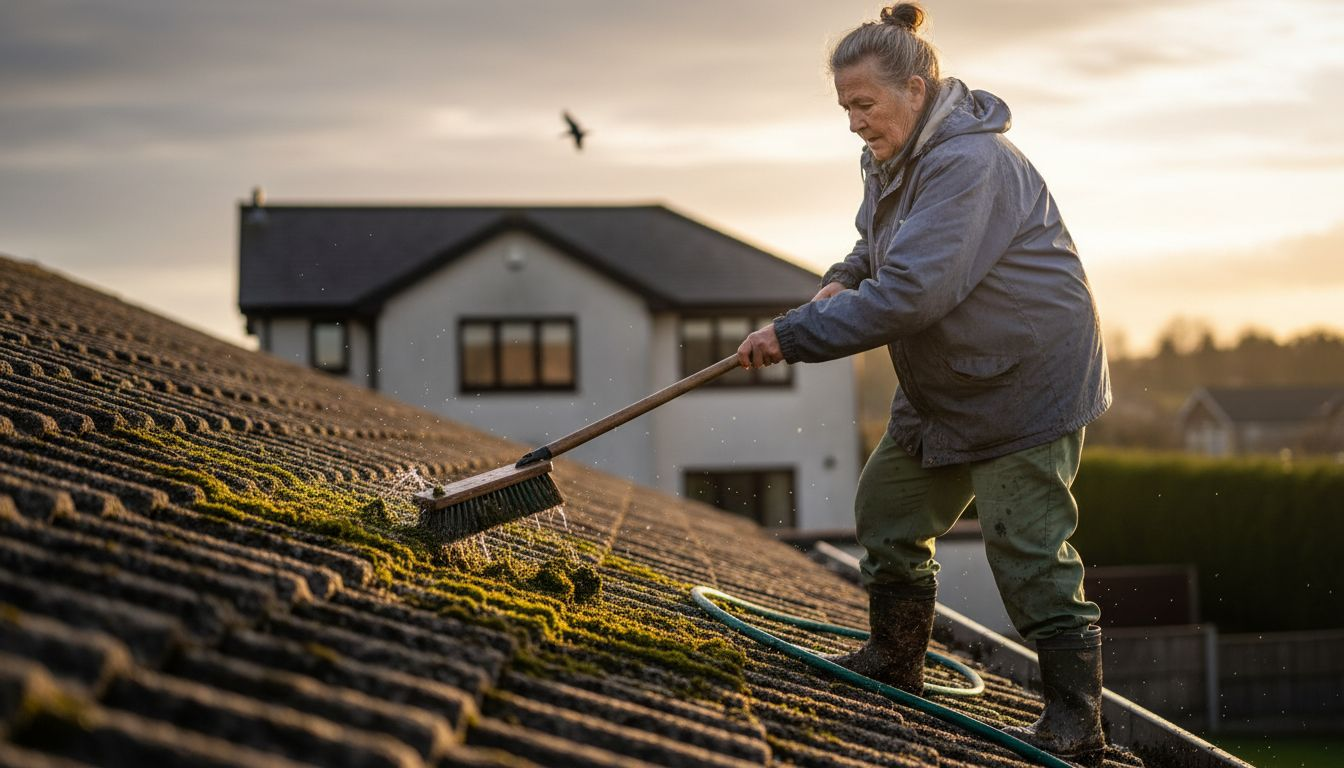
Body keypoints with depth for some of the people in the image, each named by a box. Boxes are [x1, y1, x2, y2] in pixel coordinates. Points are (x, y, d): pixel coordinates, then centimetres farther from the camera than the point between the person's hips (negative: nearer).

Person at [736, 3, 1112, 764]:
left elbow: (909, 293, -34)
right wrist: (844, 278, 0)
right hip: (947, 381, 10)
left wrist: (794, 335, -29)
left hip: (1027, 374, -10)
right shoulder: (895, 159, 5)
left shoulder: (969, 162, -28)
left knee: (1026, 545, -10)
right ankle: (895, 661, 33)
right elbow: (881, 244, 24)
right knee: (889, 508, 16)